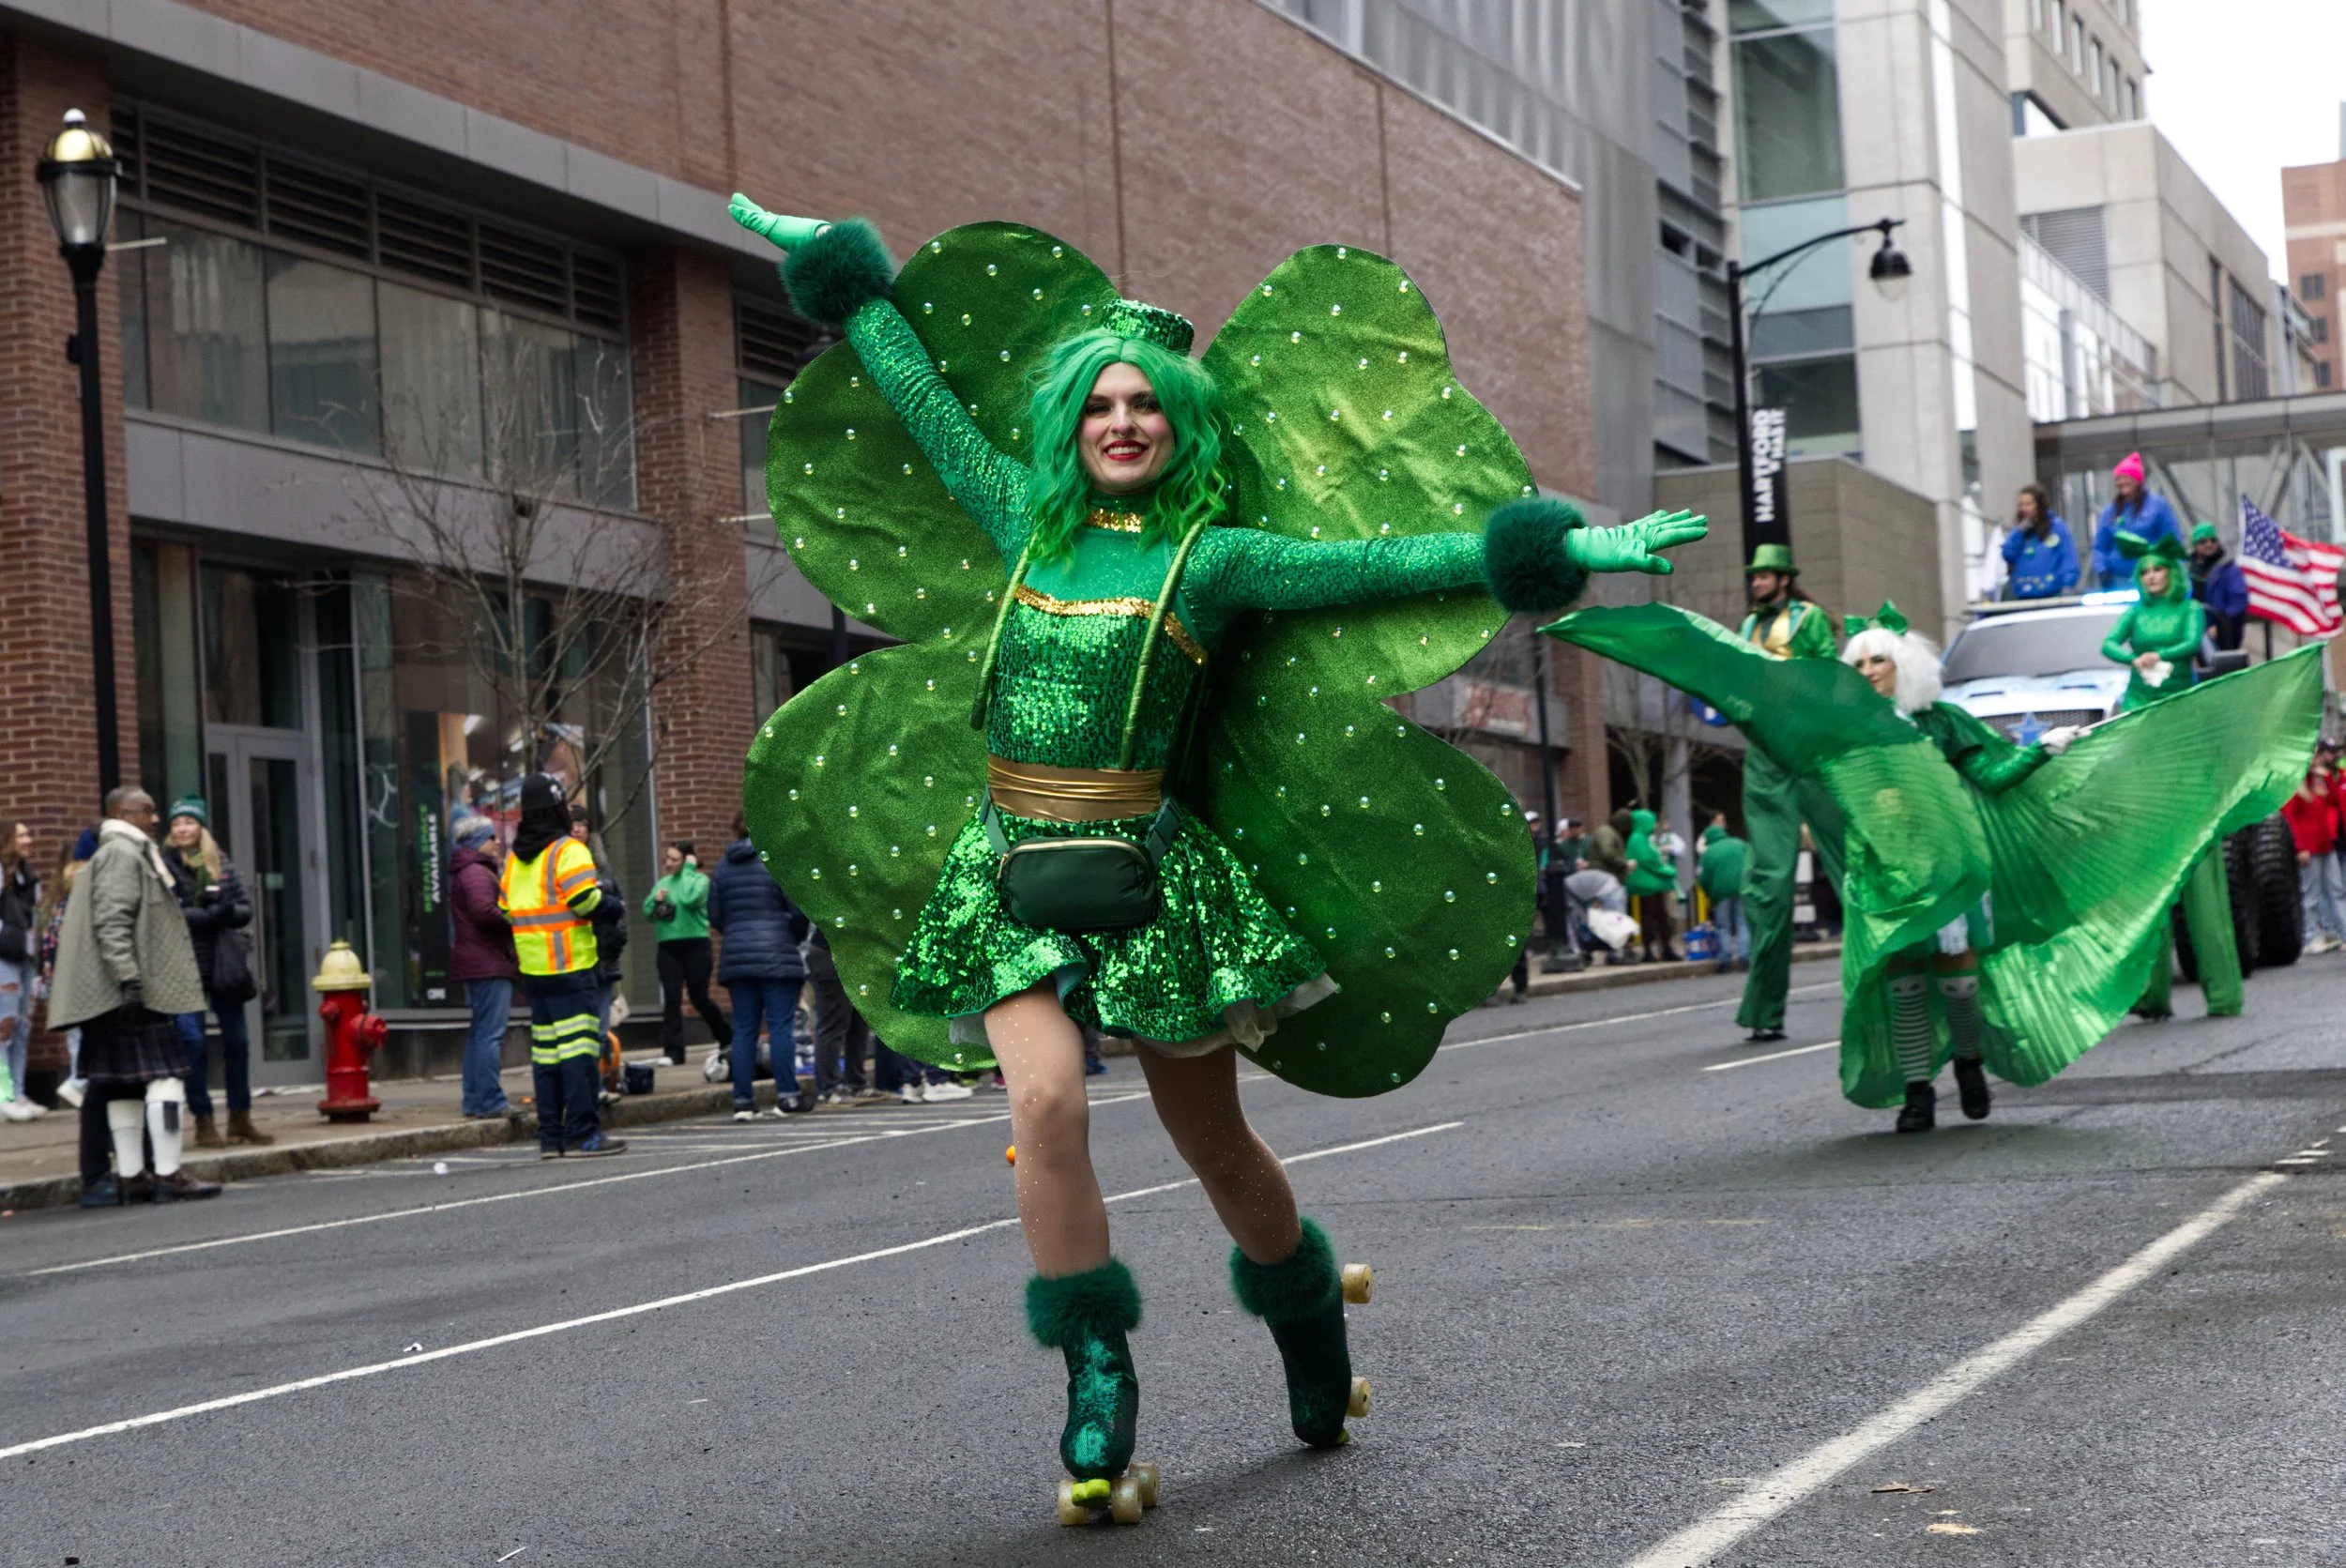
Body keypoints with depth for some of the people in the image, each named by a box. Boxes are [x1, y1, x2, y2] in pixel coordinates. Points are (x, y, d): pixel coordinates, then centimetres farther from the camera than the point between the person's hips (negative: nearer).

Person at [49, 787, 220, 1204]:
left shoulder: (135, 854, 23)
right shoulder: (121, 854, -10)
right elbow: (111, 922, -20)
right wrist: (128, 978, -25)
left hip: (130, 994, 11)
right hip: (138, 994, -11)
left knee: (125, 1084, 9)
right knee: (166, 1076, -10)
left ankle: (130, 1175, 10)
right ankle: (168, 1176, -11)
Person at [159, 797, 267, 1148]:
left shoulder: (221, 863, 11)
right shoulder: (164, 865, -1)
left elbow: (245, 909, 9)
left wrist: (229, 911, -13)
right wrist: (210, 915, -18)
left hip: (223, 962, 4)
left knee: (237, 1040, 7)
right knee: (193, 1042, -6)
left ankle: (240, 1118, 17)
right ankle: (204, 1123, 1)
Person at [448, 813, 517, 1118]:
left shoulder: (466, 872, 22)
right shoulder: (477, 873, -12)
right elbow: (485, 911, -24)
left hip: (476, 965, 11)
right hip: (489, 965, -11)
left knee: (480, 1032, 13)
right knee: (491, 1033, -11)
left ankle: (474, 1099, 16)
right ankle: (490, 1102, -14)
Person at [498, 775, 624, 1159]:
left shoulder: (514, 859, 14)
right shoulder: (567, 851, -11)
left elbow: (506, 911, 15)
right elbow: (587, 902, -18)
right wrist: (606, 900, 1)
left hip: (533, 969, 8)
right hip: (571, 968, -8)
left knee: (545, 1050, 11)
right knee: (580, 1046, -7)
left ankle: (550, 1135, 13)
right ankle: (584, 1134, -9)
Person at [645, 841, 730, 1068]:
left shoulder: (699, 880, -4)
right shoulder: (662, 883, 11)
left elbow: (689, 899, -24)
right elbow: (648, 914, 12)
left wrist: (688, 869, -13)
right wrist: (656, 900, -8)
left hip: (695, 945, -4)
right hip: (668, 947, 4)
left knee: (699, 998, 1)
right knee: (671, 999, -3)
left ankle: (727, 1038, 23)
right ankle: (673, 1050, -3)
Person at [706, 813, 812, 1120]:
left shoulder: (721, 869, 9)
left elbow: (715, 916, 9)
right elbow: (799, 909, -8)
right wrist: (797, 936, 10)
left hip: (736, 957, 4)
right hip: (777, 956, -4)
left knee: (744, 1030, 5)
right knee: (781, 1026, -3)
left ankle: (743, 1101, 3)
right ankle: (786, 1096, -4)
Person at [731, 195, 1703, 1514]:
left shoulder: (1212, 555, -1)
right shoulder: (1029, 524, 10)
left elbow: (1385, 562, -7)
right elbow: (927, 405, 20)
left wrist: (1554, 549, -13)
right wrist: (846, 277, 27)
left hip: (1148, 870, -2)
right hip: (1014, 870, 2)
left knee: (1211, 1136, 8)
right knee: (1048, 1098, -20)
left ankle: (1311, 1324, 36)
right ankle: (1098, 1383, -9)